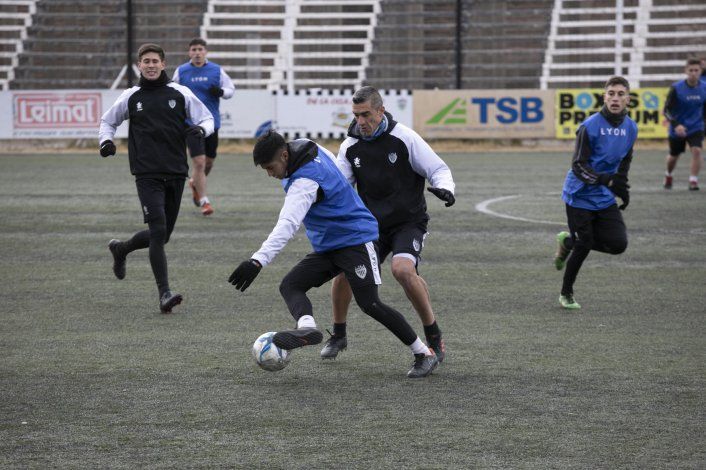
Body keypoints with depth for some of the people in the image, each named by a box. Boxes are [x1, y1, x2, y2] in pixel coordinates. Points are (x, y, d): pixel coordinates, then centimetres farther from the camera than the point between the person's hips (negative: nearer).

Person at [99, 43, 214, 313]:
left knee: (162, 236, 10)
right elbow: (108, 121, 21)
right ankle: (164, 293, -19)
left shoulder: (180, 94, 5)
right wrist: (106, 140, 1)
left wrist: (201, 129, -12)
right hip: (147, 175, -2)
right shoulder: (131, 97, 6)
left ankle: (121, 249, 39)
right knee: (158, 230, -18)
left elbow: (208, 118, 11)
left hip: (176, 173, 2)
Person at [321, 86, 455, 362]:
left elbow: (438, 169, -8)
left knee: (403, 269, -30)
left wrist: (444, 187, -30)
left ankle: (434, 338, -15)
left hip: (408, 222, -4)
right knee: (344, 269, -13)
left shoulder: (405, 138, -12)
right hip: (372, 224, 4)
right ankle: (338, 336, 13)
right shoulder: (350, 147, 0)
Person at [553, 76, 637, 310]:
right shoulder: (590, 126, -19)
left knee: (618, 244, -7)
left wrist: (622, 186, 9)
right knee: (584, 246, -4)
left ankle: (569, 241, 19)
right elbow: (578, 166, -21)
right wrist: (607, 181, -35)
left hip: (605, 199, 5)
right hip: (580, 196, -5)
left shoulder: (630, 128, 0)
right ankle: (566, 294, 20)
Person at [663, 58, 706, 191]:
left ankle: (693, 180, -13)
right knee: (673, 156, 15)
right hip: (678, 129, -1)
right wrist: (676, 125, -29)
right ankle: (668, 176, 45)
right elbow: (667, 110, -16)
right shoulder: (676, 88, -18)